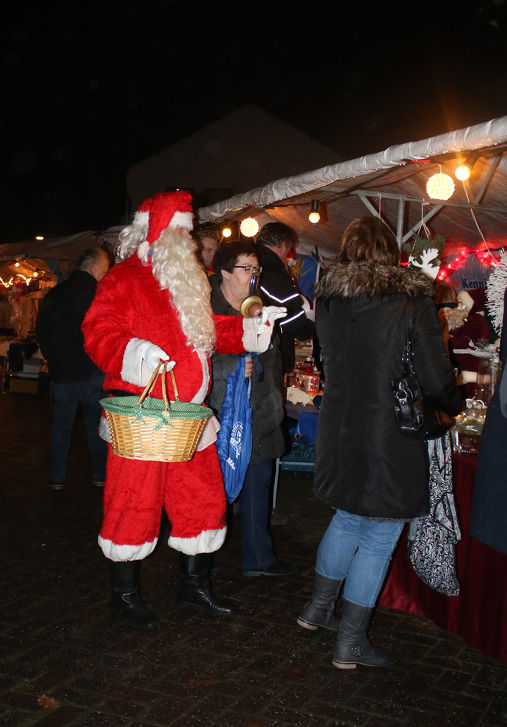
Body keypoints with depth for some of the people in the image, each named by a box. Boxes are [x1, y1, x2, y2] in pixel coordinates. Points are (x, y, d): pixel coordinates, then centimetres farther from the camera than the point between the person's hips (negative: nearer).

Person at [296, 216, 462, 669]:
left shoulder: (328, 300, 1)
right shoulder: (413, 299, -13)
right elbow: (436, 379, -10)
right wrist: (454, 406, 10)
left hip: (339, 432, 6)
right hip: (391, 439, -5)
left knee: (348, 519, 25)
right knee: (378, 539, 8)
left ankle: (318, 608, 38)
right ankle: (351, 643, 19)